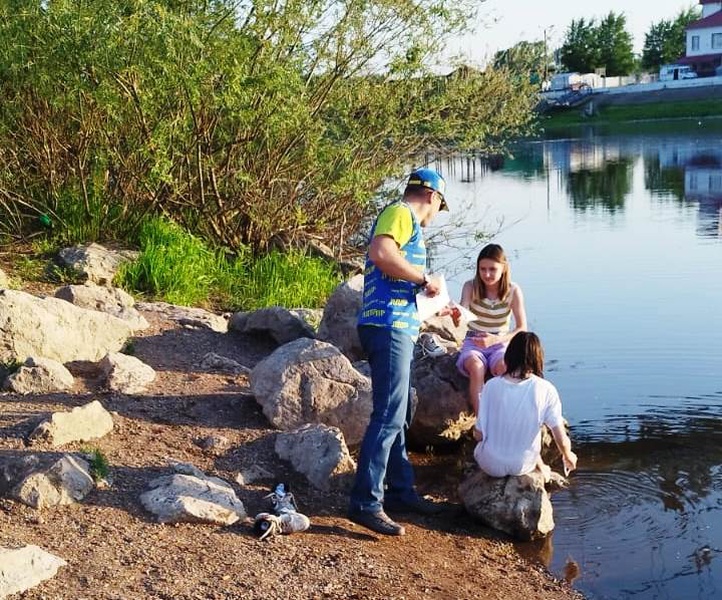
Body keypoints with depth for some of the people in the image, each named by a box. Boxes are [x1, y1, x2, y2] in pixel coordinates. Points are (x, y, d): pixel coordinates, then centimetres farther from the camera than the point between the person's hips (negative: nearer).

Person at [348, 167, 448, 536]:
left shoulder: (407, 221, 25)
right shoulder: (401, 213, -5)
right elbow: (380, 253, -25)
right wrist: (424, 279, -15)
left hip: (398, 329, 11)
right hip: (389, 327, -11)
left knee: (399, 416, 17)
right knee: (389, 416, -12)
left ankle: (400, 491, 27)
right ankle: (366, 503, -11)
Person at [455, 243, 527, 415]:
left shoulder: (513, 291, -9)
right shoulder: (471, 287, -8)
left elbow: (522, 329, -9)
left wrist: (495, 339, -25)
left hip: (500, 344, 0)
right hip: (473, 343, 0)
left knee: (505, 367, -34)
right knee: (477, 367, -34)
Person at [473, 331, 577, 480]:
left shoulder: (492, 385, -16)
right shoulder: (546, 390, -17)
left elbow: (478, 435, -11)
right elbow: (562, 440, -14)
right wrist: (568, 456, 9)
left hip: (490, 465, 0)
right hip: (523, 466, 1)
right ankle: (540, 467, 44)